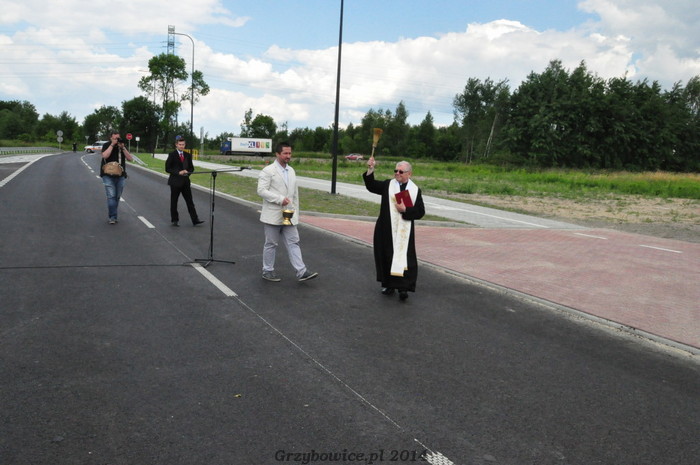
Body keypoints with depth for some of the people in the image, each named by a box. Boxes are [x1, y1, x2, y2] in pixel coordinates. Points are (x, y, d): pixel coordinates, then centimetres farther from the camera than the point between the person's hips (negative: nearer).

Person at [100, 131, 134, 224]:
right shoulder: (107, 145, 0)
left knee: (117, 197, 7)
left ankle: (113, 216, 18)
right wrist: (112, 144, -16)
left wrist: (123, 148, -10)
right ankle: (112, 217, -12)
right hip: (108, 176, -4)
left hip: (120, 176, 4)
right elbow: (105, 156, -19)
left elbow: (130, 159, -1)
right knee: (111, 196, -13)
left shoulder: (122, 146, 9)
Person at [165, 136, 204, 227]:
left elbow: (191, 168, 15)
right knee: (174, 202, 5)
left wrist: (187, 172, -6)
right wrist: (178, 172, -17)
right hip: (175, 182, -4)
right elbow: (167, 168, -7)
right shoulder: (172, 155, -3)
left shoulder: (188, 155, 10)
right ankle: (174, 220, 15)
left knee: (190, 201, 1)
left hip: (185, 181, 4)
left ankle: (195, 220, 0)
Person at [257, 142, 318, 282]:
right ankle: (267, 271, 17)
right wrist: (280, 199, -22)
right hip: (273, 216, -6)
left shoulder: (291, 171, 14)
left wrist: (296, 211, 14)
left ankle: (302, 272, -1)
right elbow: (261, 190, -16)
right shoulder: (268, 171, -7)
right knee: (271, 244, 5)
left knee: (293, 243, 1)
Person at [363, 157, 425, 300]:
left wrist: (405, 209, -15)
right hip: (386, 231, 2)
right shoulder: (387, 185, 5)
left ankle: (403, 288, -2)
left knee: (403, 257, -7)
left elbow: (420, 212, -1)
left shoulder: (415, 190, 2)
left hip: (404, 232, -2)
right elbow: (371, 186, -8)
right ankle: (388, 284, 22)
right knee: (387, 256, 8)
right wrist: (370, 170, -20)